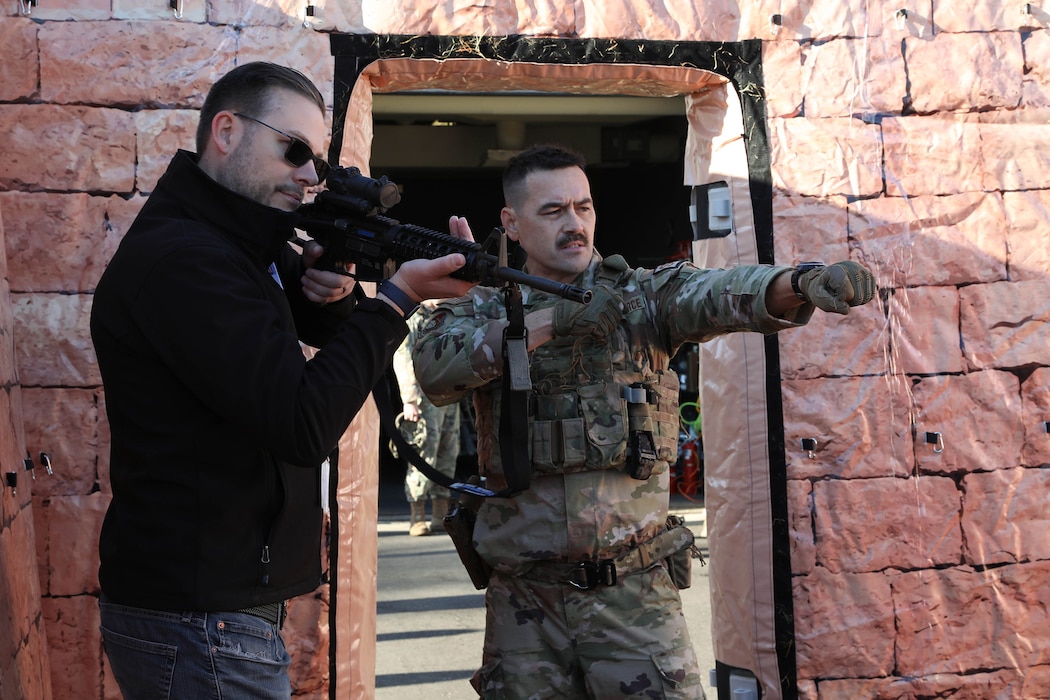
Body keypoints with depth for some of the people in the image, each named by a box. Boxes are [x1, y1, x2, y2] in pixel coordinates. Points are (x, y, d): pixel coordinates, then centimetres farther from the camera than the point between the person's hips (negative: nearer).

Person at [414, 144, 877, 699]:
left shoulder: (641, 295, 2)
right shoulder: (481, 311, 5)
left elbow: (720, 293, -19)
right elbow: (435, 368, -16)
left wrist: (799, 282, -39)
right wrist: (549, 322, -20)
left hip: (634, 592, -1)